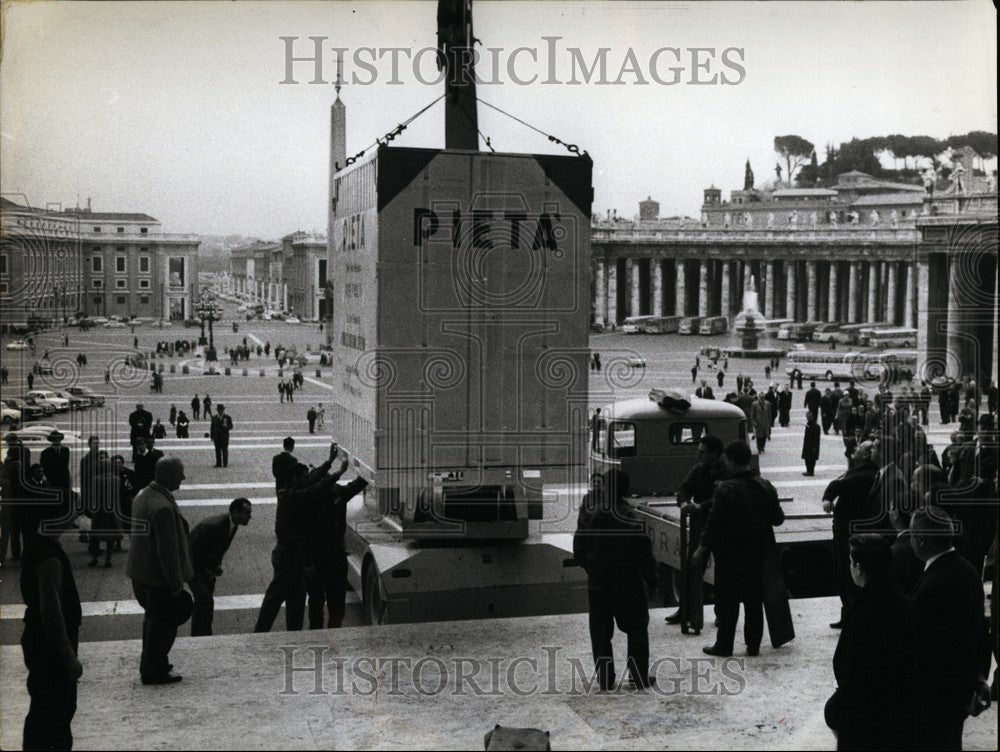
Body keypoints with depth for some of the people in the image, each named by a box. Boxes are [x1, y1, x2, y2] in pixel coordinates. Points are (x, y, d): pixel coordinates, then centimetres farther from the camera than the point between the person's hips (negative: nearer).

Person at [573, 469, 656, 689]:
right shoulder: (630, 518, -14)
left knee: (600, 631, 12)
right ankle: (640, 677, 12)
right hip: (628, 583, -2)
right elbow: (644, 552, -11)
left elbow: (579, 551, 2)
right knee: (636, 629, 11)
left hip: (597, 583, 2)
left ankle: (604, 678, 13)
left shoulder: (588, 515, -6)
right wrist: (651, 578, 1)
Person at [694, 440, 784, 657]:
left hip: (730, 553, -5)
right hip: (758, 550, 5)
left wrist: (702, 549, -7)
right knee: (754, 599, 13)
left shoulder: (726, 490, -17)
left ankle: (724, 646, 9)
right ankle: (753, 645, 17)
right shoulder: (765, 486, 0)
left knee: (727, 600, 4)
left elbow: (715, 523, -16)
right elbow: (778, 518, 6)